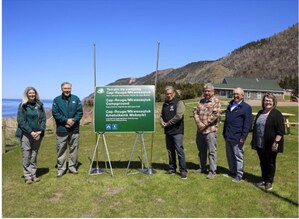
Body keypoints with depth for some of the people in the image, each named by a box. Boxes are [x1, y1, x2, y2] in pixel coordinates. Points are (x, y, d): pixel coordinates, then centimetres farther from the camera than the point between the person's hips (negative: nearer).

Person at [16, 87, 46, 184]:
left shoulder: (39, 105, 8)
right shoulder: (22, 106, -1)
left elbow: (43, 119, 6)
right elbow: (20, 120, -6)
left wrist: (40, 131, -9)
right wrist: (30, 132, -14)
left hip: (37, 134, 3)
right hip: (26, 134, -3)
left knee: (34, 156, 8)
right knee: (26, 156, -2)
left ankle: (33, 175, 16)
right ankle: (27, 177, 6)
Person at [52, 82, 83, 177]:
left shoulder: (76, 99, 5)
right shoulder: (57, 100, 0)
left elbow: (80, 112, 1)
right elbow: (55, 113, -6)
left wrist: (73, 120, -14)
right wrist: (66, 120, -16)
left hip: (74, 129, 2)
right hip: (61, 130, -2)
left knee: (74, 148, 9)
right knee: (61, 149, 4)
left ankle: (72, 166, 22)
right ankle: (61, 168, 15)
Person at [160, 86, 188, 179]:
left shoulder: (179, 102, -7)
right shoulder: (165, 104, 16)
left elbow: (179, 116, -18)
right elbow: (162, 115, 24)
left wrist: (168, 123, -12)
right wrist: (162, 122, 0)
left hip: (177, 131, -7)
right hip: (168, 132, 7)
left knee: (179, 150, -6)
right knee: (170, 151, 13)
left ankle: (183, 170, 2)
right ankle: (172, 168, 24)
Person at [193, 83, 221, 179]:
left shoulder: (216, 101, -5)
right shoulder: (201, 101, 14)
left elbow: (216, 115, -15)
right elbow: (195, 112, 7)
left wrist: (205, 124, -15)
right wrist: (199, 123, -9)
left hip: (210, 130, -7)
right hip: (200, 130, 7)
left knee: (212, 151, -1)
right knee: (201, 151, 17)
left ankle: (212, 171, 7)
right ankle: (202, 168, 31)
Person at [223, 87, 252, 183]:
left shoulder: (246, 107, -9)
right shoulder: (230, 105, 15)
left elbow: (248, 124, -14)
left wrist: (243, 137, -17)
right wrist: (224, 132, 18)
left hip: (237, 137, -7)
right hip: (228, 136, 8)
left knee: (238, 157, 3)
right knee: (230, 156, 17)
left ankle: (239, 175, 14)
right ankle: (232, 172, 31)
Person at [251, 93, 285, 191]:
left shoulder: (277, 114, -9)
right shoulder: (260, 113, 11)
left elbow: (280, 130, -14)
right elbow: (255, 127, 17)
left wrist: (276, 142, -19)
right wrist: (254, 141, 15)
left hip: (270, 145, -6)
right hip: (260, 144, 6)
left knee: (270, 163, 7)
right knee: (263, 163, 14)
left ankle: (269, 182, 19)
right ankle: (264, 180, 27)